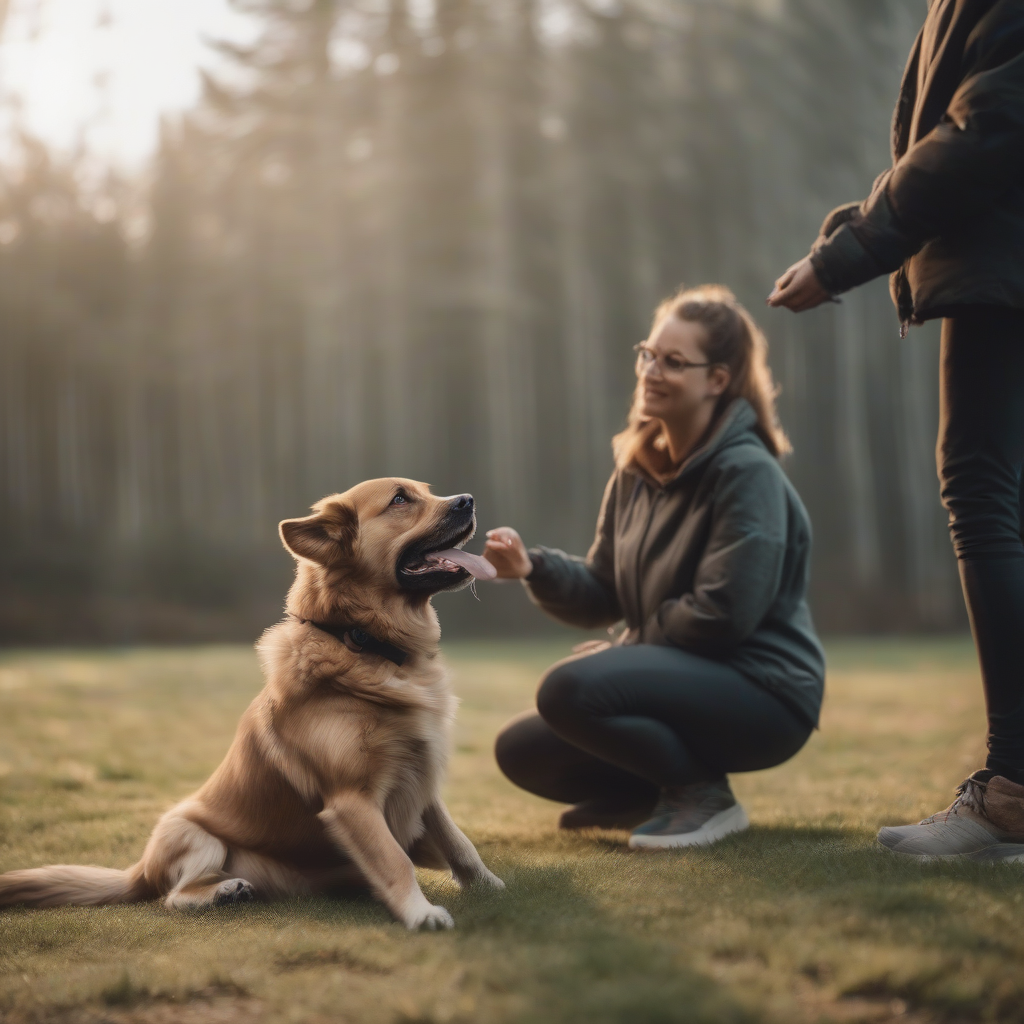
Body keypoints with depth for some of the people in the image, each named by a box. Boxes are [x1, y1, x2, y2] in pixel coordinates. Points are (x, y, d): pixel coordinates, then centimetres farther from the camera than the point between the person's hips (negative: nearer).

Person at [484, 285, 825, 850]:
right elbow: (602, 595, 7)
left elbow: (725, 612, -23)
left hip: (762, 695, -8)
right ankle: (670, 789, 17)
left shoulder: (747, 474, -17)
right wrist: (535, 568, -12)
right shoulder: (636, 470, 8)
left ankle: (705, 796, -9)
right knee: (520, 749, 2)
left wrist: (629, 649, -10)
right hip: (683, 681, 8)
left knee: (570, 687, -29)